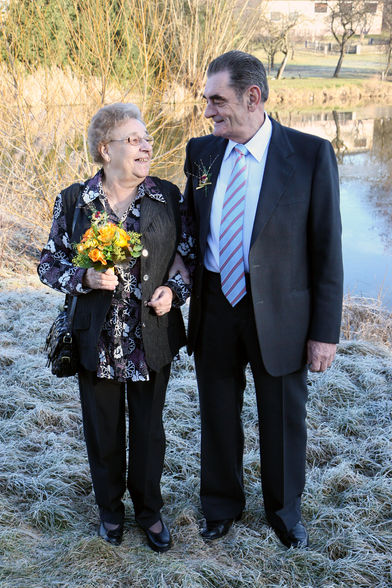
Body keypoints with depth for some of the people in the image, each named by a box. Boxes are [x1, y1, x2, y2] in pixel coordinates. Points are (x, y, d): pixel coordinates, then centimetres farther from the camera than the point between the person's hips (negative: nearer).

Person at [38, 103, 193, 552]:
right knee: (103, 431, 15)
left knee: (149, 430, 14)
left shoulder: (168, 196, -2)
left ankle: (149, 509, 37)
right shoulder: (73, 201, -3)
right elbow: (50, 264, 1)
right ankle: (110, 509, 39)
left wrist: (174, 290, -12)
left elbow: (189, 256, 6)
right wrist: (85, 279, -18)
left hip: (152, 337, 1)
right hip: (97, 340, 0)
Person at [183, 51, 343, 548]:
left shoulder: (311, 154, -12)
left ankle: (284, 509, 43)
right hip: (213, 307, 3)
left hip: (277, 313, -3)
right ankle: (222, 503, 45)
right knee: (218, 414, 18)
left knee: (282, 419, 15)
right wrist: (181, 292, 1)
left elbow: (326, 249, -10)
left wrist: (325, 331, -10)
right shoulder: (202, 151, 0)